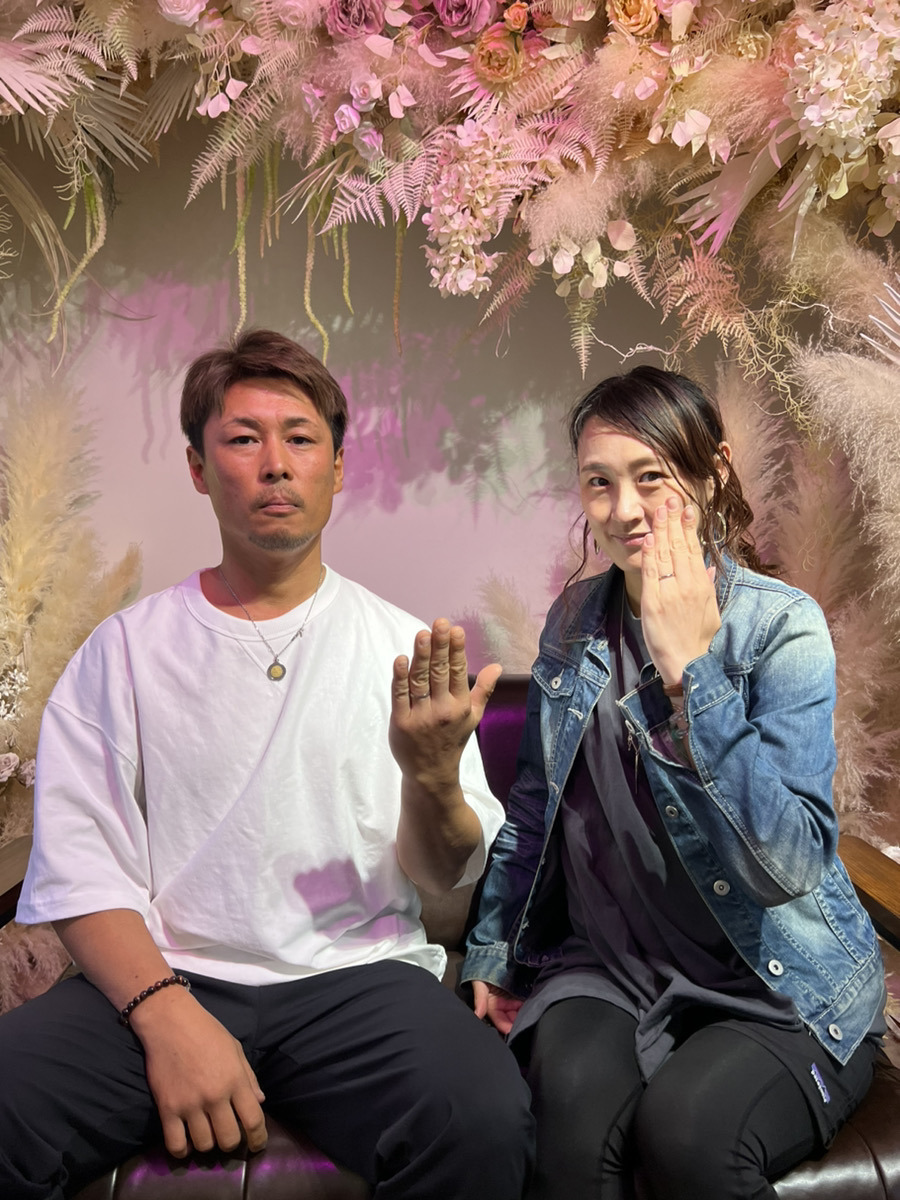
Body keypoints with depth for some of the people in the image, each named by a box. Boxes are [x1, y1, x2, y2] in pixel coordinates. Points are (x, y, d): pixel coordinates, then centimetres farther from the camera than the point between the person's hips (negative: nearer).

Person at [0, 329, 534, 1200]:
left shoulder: (409, 650, 7)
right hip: (158, 977, 0)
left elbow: (442, 876, 4)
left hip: (356, 972, 1)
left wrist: (433, 779, -19)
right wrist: (169, 1015, -17)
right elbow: (77, 864, -2)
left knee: (482, 1118, -28)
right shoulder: (126, 647, 7)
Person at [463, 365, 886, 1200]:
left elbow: (793, 864, -22)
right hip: (607, 967, 3)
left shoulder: (783, 628, -12)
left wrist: (691, 668, -26)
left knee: (684, 1130, -30)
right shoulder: (574, 621, 3)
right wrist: (490, 955, 11)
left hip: (778, 987, -2)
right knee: (573, 1112, -28)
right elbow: (531, 809, 14)